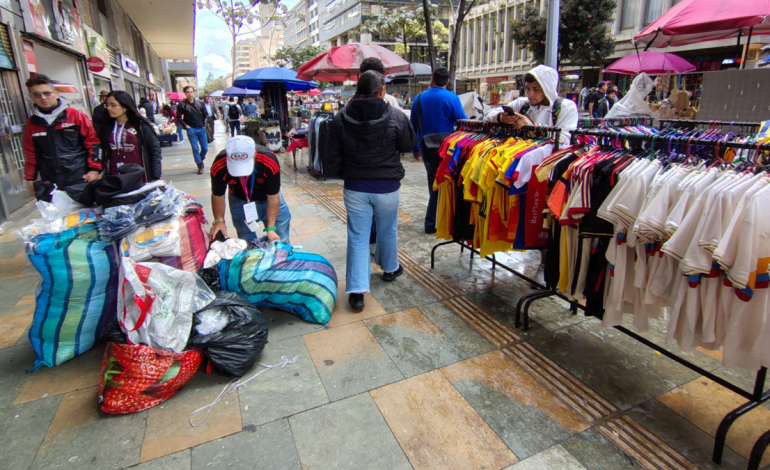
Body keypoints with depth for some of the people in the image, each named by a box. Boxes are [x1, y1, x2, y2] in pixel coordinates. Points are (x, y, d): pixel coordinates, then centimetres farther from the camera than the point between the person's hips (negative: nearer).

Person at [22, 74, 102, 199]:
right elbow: (31, 154, 14)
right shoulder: (32, 123, 9)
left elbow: (93, 143, -2)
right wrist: (30, 178, 12)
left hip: (81, 181, -3)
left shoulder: (76, 116, -1)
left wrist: (94, 169, -9)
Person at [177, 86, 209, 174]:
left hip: (201, 129, 2)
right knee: (195, 149, -2)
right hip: (191, 129, -2)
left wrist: (204, 124, 4)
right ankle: (200, 166, 8)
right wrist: (185, 125, -5)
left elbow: (205, 114, 12)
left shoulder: (200, 103, 4)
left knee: (205, 148, 5)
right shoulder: (182, 104, -2)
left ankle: (200, 159, 33)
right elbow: (178, 117, 4)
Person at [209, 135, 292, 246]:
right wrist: (219, 220, -26)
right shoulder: (219, 166, -31)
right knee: (247, 242, 6)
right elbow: (218, 196, -13)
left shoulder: (269, 162, -36)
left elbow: (273, 198, -26)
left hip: (267, 197, -1)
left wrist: (271, 228, -29)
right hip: (239, 200, 1)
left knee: (281, 242, 2)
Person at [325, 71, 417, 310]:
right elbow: (409, 144, 5)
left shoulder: (341, 119, -5)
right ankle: (390, 268, 45)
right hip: (387, 186, -1)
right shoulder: (395, 117, -11)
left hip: (355, 187, 1)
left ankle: (356, 290, 2)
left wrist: (341, 174, 19)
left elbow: (333, 157, 0)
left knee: (357, 237, 6)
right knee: (387, 230, 22)